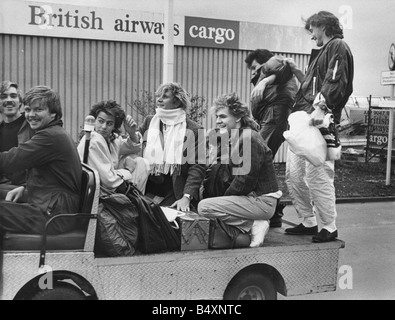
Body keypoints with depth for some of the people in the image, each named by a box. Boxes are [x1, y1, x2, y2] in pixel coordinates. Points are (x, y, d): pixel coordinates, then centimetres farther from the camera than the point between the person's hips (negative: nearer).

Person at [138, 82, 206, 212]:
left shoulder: (193, 130, 1)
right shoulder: (148, 122, 12)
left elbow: (198, 167, -4)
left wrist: (186, 197, -14)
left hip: (175, 195, -2)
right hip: (147, 192, 3)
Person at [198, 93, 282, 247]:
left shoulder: (249, 139, -15)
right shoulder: (231, 139, 14)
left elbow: (245, 181, -19)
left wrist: (225, 196, -8)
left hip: (262, 201, -10)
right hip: (250, 197, 10)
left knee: (204, 207, -17)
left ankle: (253, 225, -10)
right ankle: (254, 223, 6)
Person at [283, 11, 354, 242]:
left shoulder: (338, 47, -3)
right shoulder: (323, 51, 26)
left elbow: (335, 85, -17)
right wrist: (296, 71, 22)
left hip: (319, 125, -10)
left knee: (317, 177, -8)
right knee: (294, 175, 10)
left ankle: (330, 227, 6)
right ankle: (308, 223, 21)